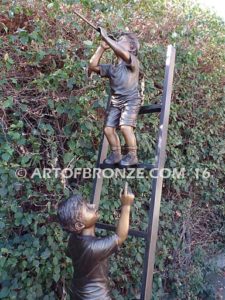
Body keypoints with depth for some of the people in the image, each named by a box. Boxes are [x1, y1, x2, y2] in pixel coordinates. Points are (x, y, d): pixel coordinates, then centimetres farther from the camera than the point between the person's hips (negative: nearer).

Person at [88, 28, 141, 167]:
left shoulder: (133, 61, -3)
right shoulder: (111, 67, 17)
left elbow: (122, 53, -25)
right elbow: (92, 66, 9)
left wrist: (106, 37, -17)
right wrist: (102, 47, 6)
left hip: (131, 99, -7)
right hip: (116, 101, 7)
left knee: (125, 127, -23)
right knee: (108, 129, -1)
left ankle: (132, 156, -8)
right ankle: (116, 154, 14)